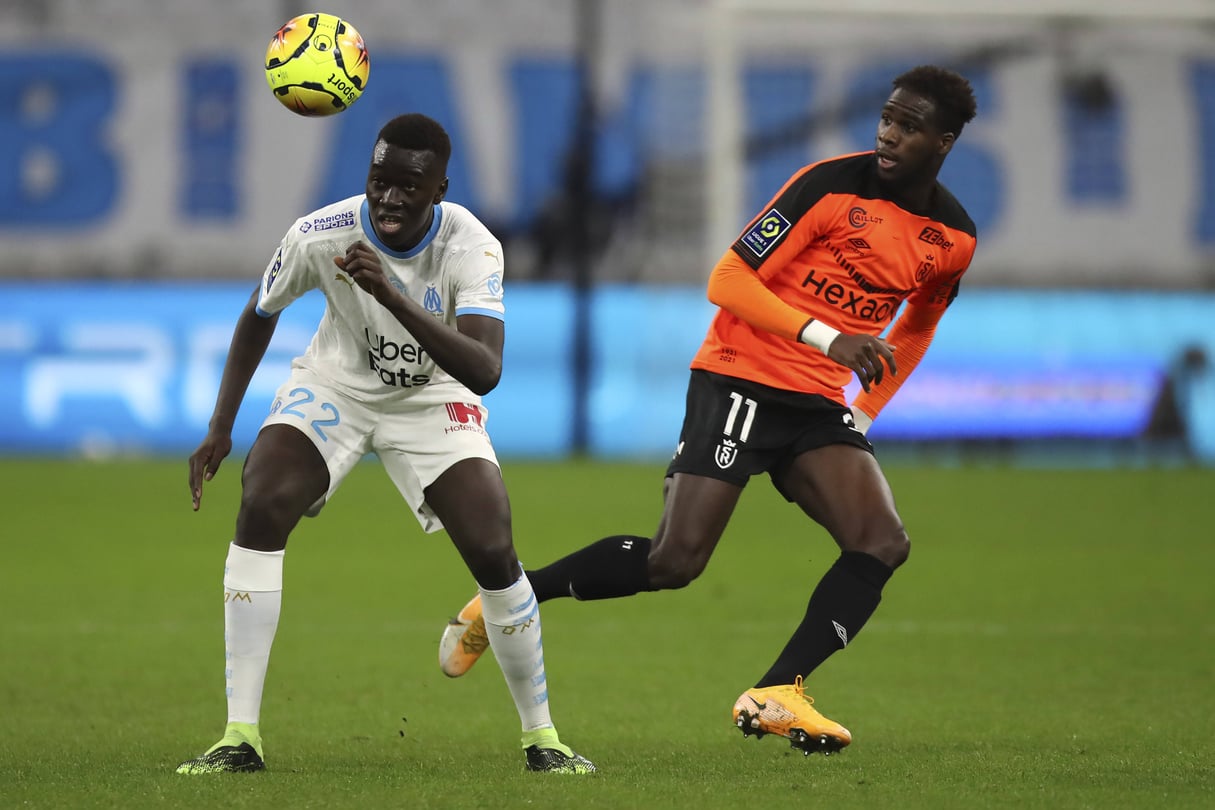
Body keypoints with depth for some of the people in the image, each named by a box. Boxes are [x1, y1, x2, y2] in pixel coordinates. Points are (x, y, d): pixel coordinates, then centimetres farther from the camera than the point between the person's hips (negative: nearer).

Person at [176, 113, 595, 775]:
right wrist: (220, 427, -6)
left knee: (494, 554, -15)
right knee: (260, 509, -25)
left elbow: (485, 372, -43)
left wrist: (393, 296, -54)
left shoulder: (471, 248, -29)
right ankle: (240, 737, -20)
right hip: (334, 389, 1)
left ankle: (540, 737, 8)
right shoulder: (319, 236, -25)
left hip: (434, 400, 0)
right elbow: (259, 316, -2)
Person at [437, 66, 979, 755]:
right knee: (676, 560, -14)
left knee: (883, 543, -17)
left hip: (818, 404, 6)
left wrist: (866, 414, 14)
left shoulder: (954, 239, 4)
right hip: (738, 380, -6)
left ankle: (776, 696, -13)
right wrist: (829, 338, -24)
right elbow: (728, 280, -15)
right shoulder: (832, 185, -13)